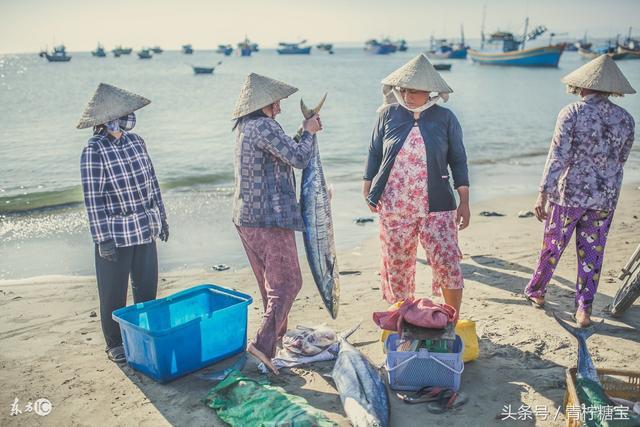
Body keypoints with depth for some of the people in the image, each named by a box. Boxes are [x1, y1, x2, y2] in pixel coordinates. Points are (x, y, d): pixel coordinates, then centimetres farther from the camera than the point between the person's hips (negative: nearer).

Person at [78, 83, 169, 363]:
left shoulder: (135, 141, 3)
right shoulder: (94, 150, -14)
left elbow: (151, 181, 11)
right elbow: (93, 198, -15)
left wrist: (161, 217, 14)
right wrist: (103, 239, -16)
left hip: (145, 230, 6)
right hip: (115, 235, -6)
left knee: (147, 287, 16)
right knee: (114, 293, 8)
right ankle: (114, 344, 26)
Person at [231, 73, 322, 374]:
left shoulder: (244, 128, 15)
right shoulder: (264, 126, -15)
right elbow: (298, 159, -16)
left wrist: (302, 133, 19)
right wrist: (309, 132, -1)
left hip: (245, 218, 10)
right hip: (270, 219, -10)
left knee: (270, 282, 21)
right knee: (287, 282, -4)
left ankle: (279, 335, 34)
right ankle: (264, 343, -13)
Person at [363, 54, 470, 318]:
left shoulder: (445, 118, 1)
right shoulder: (389, 114, 2)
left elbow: (458, 161, 5)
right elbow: (374, 153, 10)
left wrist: (464, 202, 3)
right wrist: (368, 188, 9)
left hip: (436, 206, -1)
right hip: (393, 206, 1)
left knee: (447, 263, -5)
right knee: (397, 266, 9)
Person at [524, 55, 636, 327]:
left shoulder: (571, 113, -11)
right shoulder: (625, 119, 2)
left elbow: (558, 156, -17)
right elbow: (621, 160, 13)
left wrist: (543, 194, -16)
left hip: (569, 194, -3)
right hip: (605, 198, 3)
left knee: (552, 246, 13)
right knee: (592, 254, 11)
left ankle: (536, 291, 31)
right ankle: (584, 309, 12)